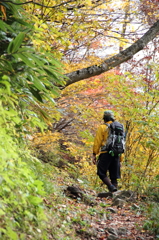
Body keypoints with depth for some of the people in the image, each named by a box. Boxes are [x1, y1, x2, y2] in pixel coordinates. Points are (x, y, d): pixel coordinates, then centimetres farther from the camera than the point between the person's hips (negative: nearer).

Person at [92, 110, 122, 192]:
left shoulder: (102, 127, 0)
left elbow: (97, 142, -5)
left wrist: (94, 154, -2)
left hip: (106, 153, -5)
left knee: (102, 173, 0)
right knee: (114, 175, 9)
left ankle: (111, 186, -21)